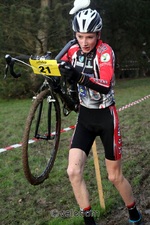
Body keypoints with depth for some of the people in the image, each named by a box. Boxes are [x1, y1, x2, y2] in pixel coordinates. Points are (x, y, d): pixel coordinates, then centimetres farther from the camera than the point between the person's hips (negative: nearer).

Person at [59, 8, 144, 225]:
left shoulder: (105, 51, -19)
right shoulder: (74, 50, -2)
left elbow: (106, 85, -34)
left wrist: (79, 77, -50)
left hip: (106, 117, -4)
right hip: (85, 117, 4)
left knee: (115, 176, 7)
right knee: (74, 172, -10)